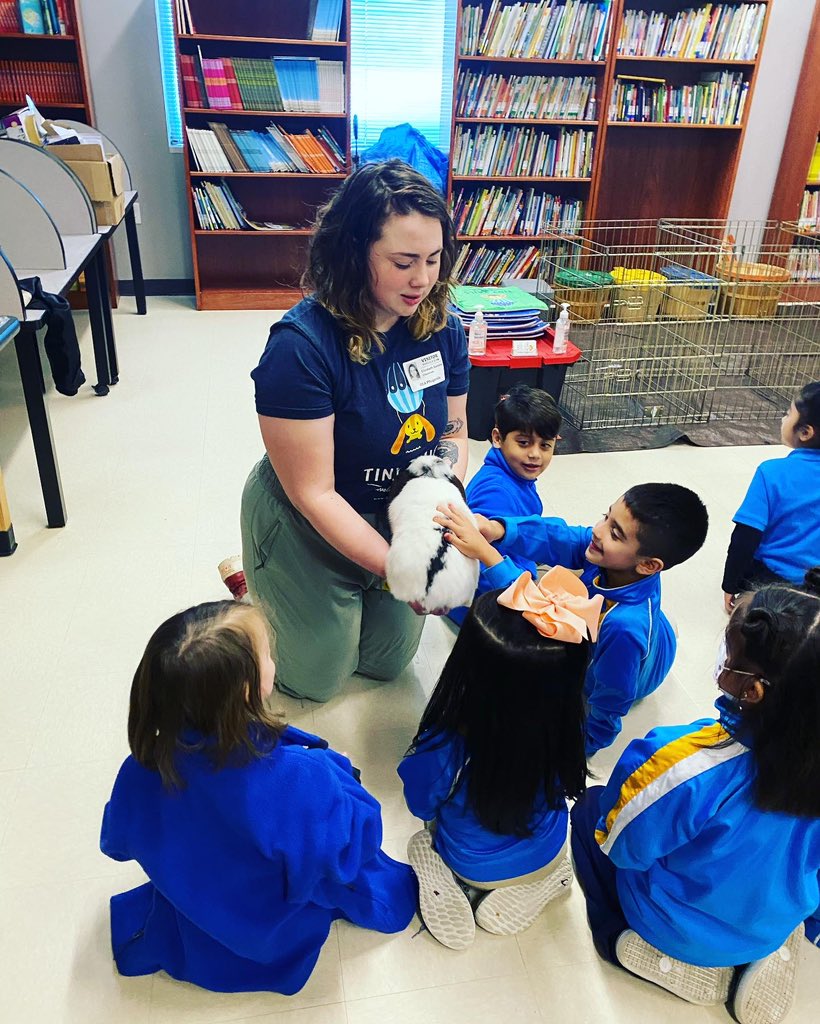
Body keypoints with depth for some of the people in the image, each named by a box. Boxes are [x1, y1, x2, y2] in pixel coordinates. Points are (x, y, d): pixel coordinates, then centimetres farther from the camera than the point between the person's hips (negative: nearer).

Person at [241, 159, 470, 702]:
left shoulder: (443, 328, -14)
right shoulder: (301, 346, -32)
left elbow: (453, 430, -1)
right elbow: (314, 494, -29)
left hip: (398, 520, 6)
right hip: (309, 532, -5)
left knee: (389, 663, 24)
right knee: (319, 679, 16)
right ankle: (251, 585, 38)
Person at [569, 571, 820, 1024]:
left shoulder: (689, 767, -41)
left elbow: (620, 845, -20)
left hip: (684, 931, -3)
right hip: (779, 925, 4)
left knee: (590, 806, 15)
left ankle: (618, 936, 9)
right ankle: (755, 958, 16)